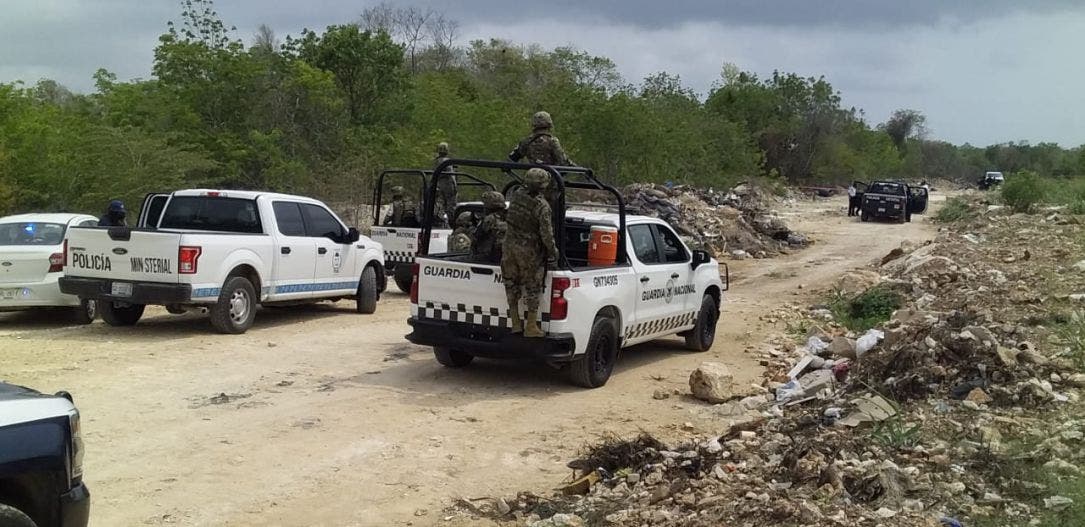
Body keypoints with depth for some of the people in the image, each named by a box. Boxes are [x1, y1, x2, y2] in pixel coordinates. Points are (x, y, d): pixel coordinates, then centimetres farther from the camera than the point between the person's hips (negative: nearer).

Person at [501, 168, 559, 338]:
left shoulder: (516, 196, 1)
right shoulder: (542, 206, -18)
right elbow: (546, 234, -19)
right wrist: (553, 252, -7)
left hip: (510, 246, 6)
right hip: (529, 251, -5)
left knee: (512, 285, 16)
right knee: (532, 287, 5)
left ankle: (515, 322, 21)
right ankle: (531, 326, 7)